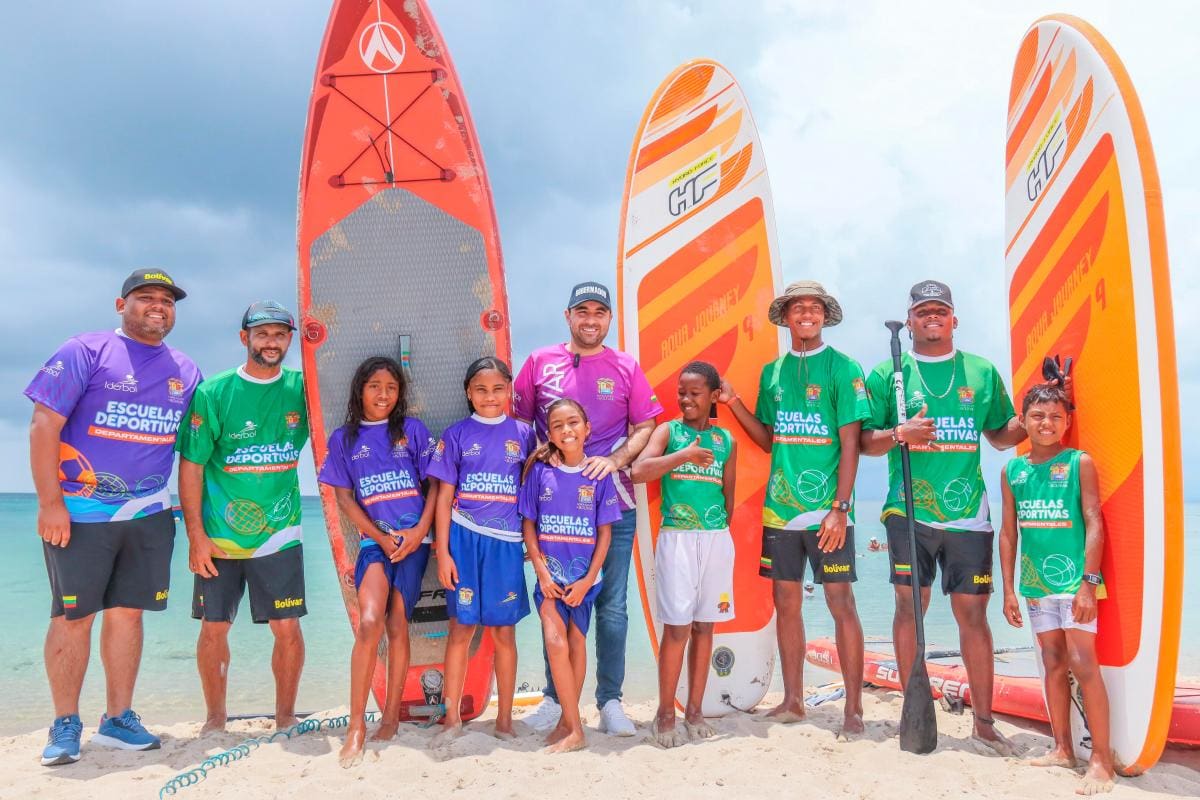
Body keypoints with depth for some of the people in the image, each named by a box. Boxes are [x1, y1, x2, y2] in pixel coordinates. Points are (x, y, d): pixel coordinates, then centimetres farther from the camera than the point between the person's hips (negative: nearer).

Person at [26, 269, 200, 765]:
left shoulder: (185, 372, 10)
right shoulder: (85, 352, -4)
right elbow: (44, 425, -9)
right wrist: (50, 502, -13)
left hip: (148, 514, 4)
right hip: (78, 513, -4)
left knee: (127, 612, 8)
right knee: (73, 616, 2)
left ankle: (117, 719, 19)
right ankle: (65, 726, 15)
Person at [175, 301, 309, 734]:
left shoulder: (302, 388, 2)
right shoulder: (213, 392, -4)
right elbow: (191, 466, -4)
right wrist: (196, 535, -9)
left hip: (279, 534, 1)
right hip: (219, 534, -1)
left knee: (287, 627, 1)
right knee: (214, 628, 8)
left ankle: (285, 718, 18)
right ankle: (215, 717, 27)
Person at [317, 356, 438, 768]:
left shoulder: (412, 429, 6)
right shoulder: (344, 438, 8)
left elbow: (434, 483, 5)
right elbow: (343, 496, 4)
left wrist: (420, 530, -8)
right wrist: (380, 537, -6)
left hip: (413, 539, 0)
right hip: (374, 540, 0)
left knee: (398, 625, 2)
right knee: (370, 622, -17)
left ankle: (391, 716, 16)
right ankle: (356, 723, -9)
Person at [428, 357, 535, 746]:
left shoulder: (523, 434, 5)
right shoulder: (457, 434, 2)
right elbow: (444, 497, 2)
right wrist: (442, 552, -4)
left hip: (506, 542, 1)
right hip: (464, 538, -1)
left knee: (504, 631, 8)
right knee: (461, 627, 4)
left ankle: (505, 719, 20)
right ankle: (452, 717, 17)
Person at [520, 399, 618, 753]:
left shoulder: (598, 475, -3)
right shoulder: (540, 471, -2)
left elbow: (604, 532, 0)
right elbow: (528, 524, 2)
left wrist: (588, 580, -6)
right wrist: (541, 571, -6)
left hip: (583, 575, 1)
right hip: (550, 573, 0)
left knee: (576, 643, 6)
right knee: (555, 640, -14)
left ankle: (568, 721, 22)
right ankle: (574, 728, -4)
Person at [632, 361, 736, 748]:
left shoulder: (726, 440, 10)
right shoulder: (668, 431, 1)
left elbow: (728, 495, 14)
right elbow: (639, 471, -15)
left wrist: (719, 531, 5)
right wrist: (685, 455, -15)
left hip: (716, 539, 3)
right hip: (676, 538, -3)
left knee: (704, 626, 9)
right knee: (677, 627, -3)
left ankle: (695, 710, 20)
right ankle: (665, 714, 9)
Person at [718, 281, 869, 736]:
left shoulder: (842, 368, -4)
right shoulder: (772, 372, 12)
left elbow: (850, 444, -7)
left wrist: (840, 508, -13)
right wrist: (733, 402, 5)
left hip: (826, 511, -5)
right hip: (779, 509, 5)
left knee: (841, 603, -1)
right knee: (786, 603, 11)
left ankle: (853, 709, 11)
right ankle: (793, 701, 23)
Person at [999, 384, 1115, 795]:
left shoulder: (1080, 463, -4)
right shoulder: (1013, 470, 7)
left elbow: (1094, 525, -8)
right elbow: (1008, 532, 9)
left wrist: (1089, 582, -15)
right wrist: (1009, 589, 8)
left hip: (1074, 578, -4)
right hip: (1036, 582, 4)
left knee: (1083, 664, -6)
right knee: (1053, 664, 12)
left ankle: (1101, 759, 3)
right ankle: (1063, 749, 23)